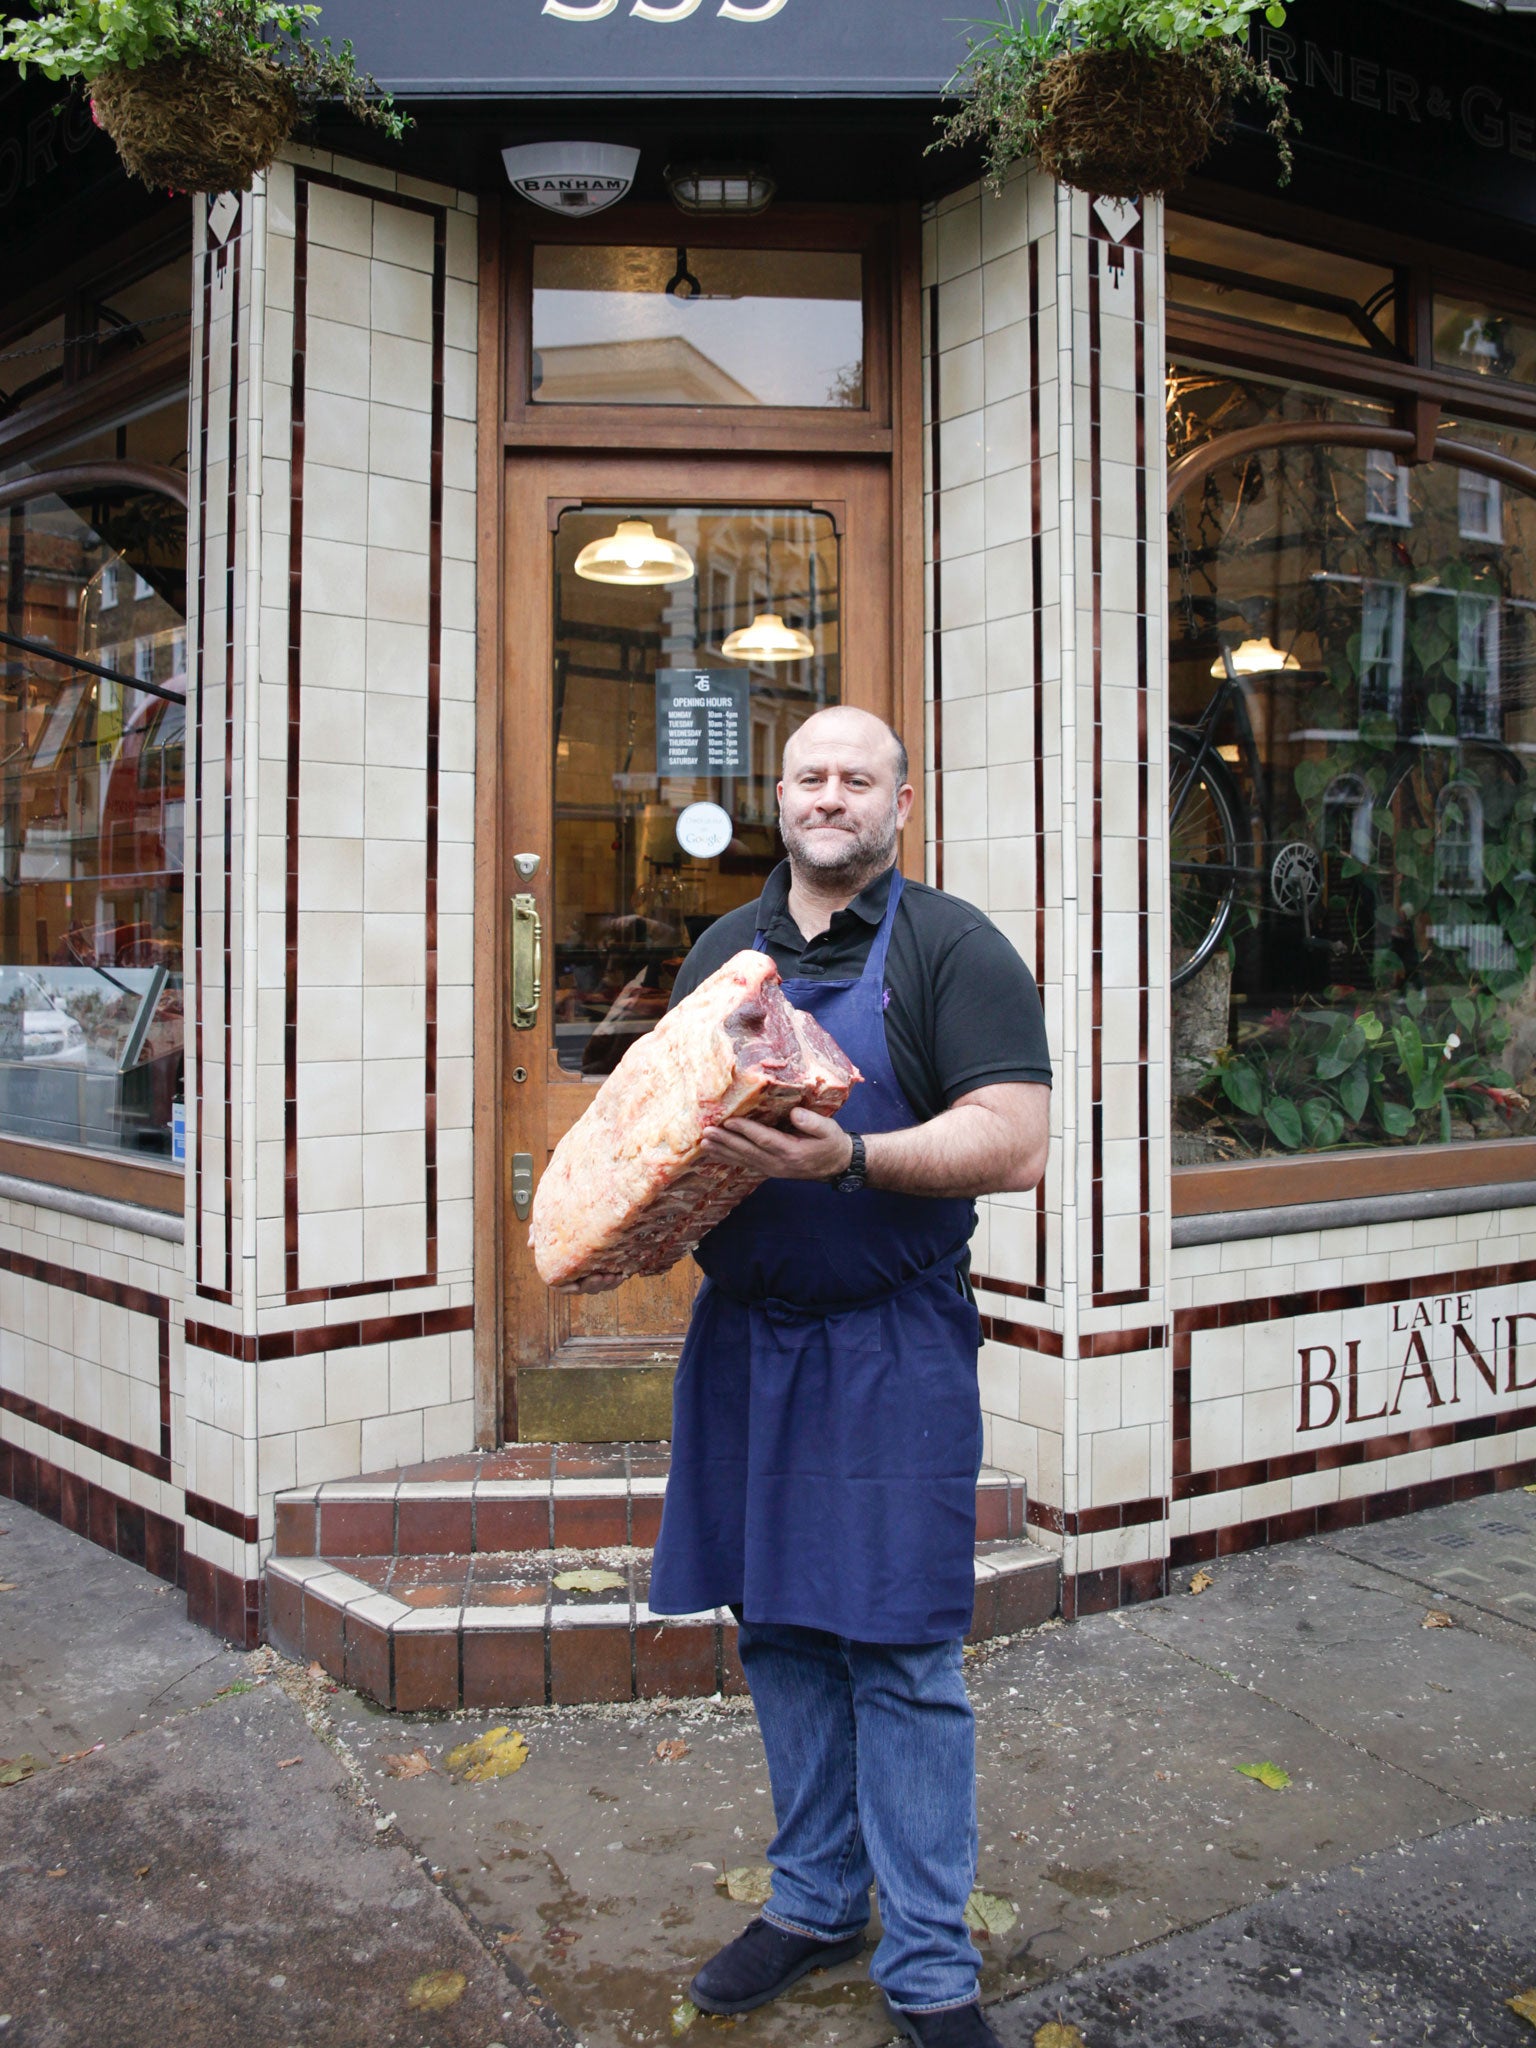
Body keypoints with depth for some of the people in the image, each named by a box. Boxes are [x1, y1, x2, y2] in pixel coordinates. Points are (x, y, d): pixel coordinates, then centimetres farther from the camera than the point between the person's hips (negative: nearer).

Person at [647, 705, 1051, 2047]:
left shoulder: (953, 949, -5)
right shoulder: (724, 951, 13)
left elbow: (1014, 1142, -14)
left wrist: (852, 1156, -28)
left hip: (891, 1346, -5)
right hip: (744, 1334, 6)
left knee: (901, 1656, 0)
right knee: (781, 1637, 14)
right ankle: (816, 1904, 32)